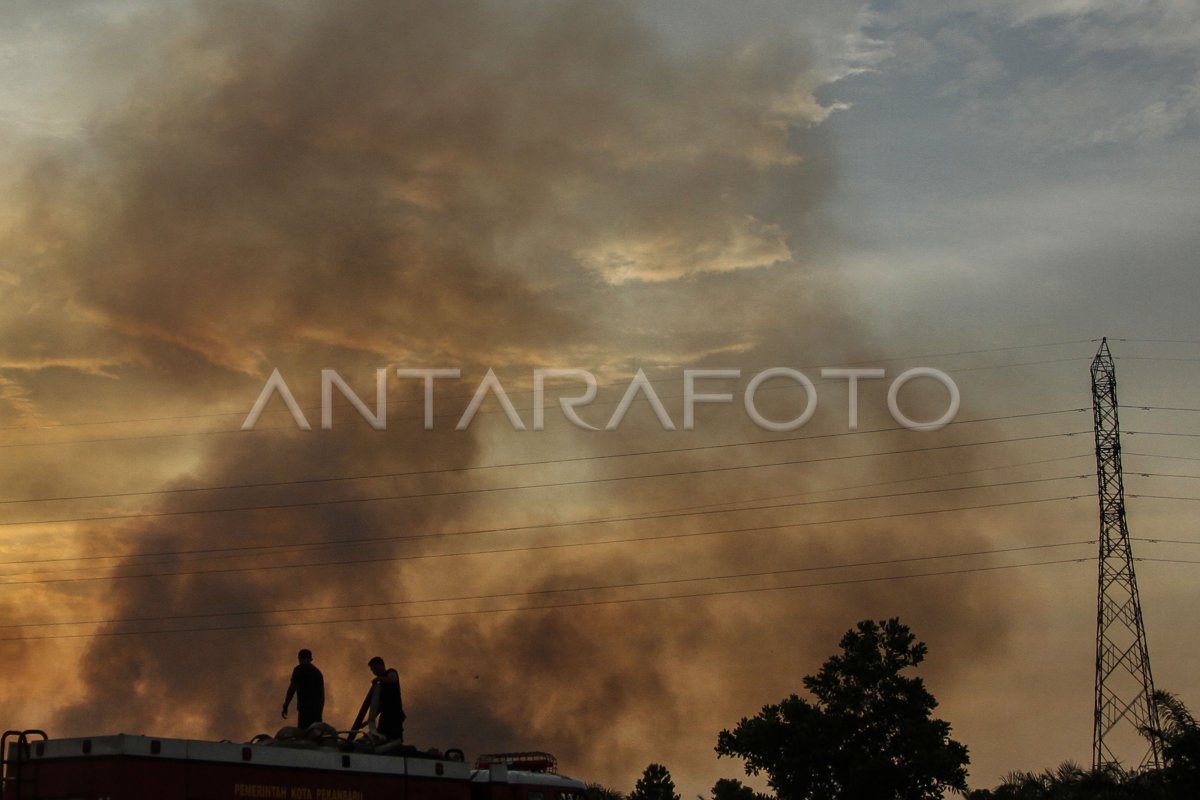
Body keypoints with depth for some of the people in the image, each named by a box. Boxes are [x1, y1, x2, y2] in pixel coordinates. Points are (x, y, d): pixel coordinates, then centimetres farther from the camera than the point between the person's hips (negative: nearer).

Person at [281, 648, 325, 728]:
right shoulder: (317, 672, 23)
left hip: (306, 708, -7)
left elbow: (292, 688, -6)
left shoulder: (300, 669, 2)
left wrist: (285, 706, -4)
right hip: (317, 710, 7)